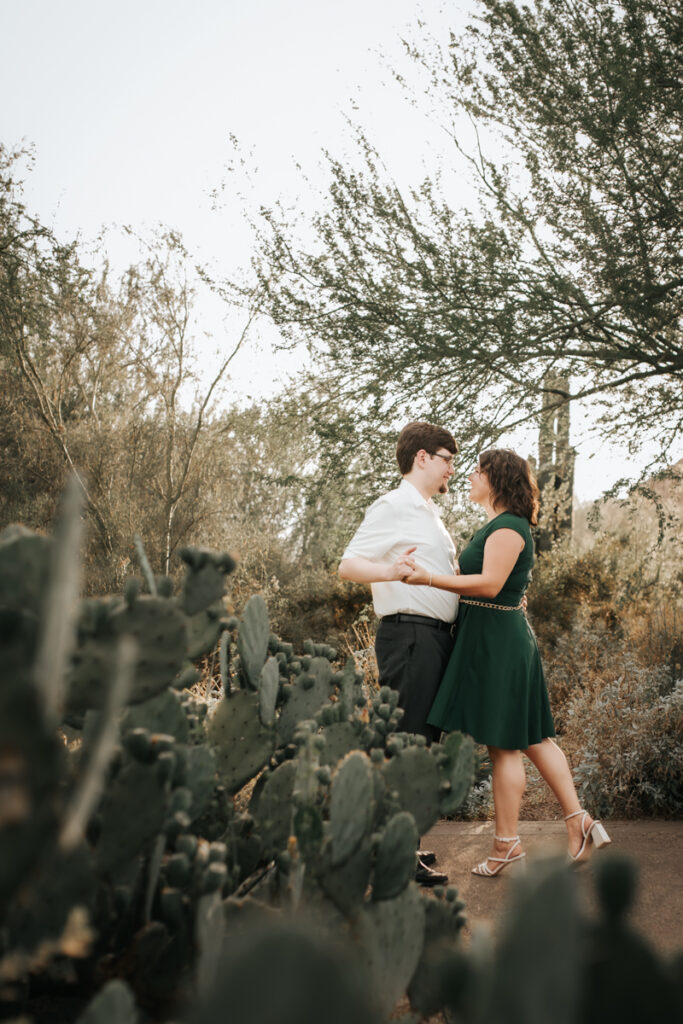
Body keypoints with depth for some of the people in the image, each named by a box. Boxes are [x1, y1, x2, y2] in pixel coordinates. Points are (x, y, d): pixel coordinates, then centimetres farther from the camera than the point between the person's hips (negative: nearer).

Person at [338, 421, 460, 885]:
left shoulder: (431, 514, 22)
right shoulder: (393, 507, -7)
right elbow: (348, 565, -16)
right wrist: (390, 571, -36)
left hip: (437, 635, 10)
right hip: (409, 633, -10)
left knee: (425, 742, 12)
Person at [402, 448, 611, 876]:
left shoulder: (508, 527, -15)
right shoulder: (499, 526, 17)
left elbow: (490, 584, -24)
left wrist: (429, 578, -25)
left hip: (497, 643, -10)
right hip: (501, 639, 10)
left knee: (504, 745, -2)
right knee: (532, 738, 12)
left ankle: (507, 844, 7)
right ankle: (579, 822, 15)